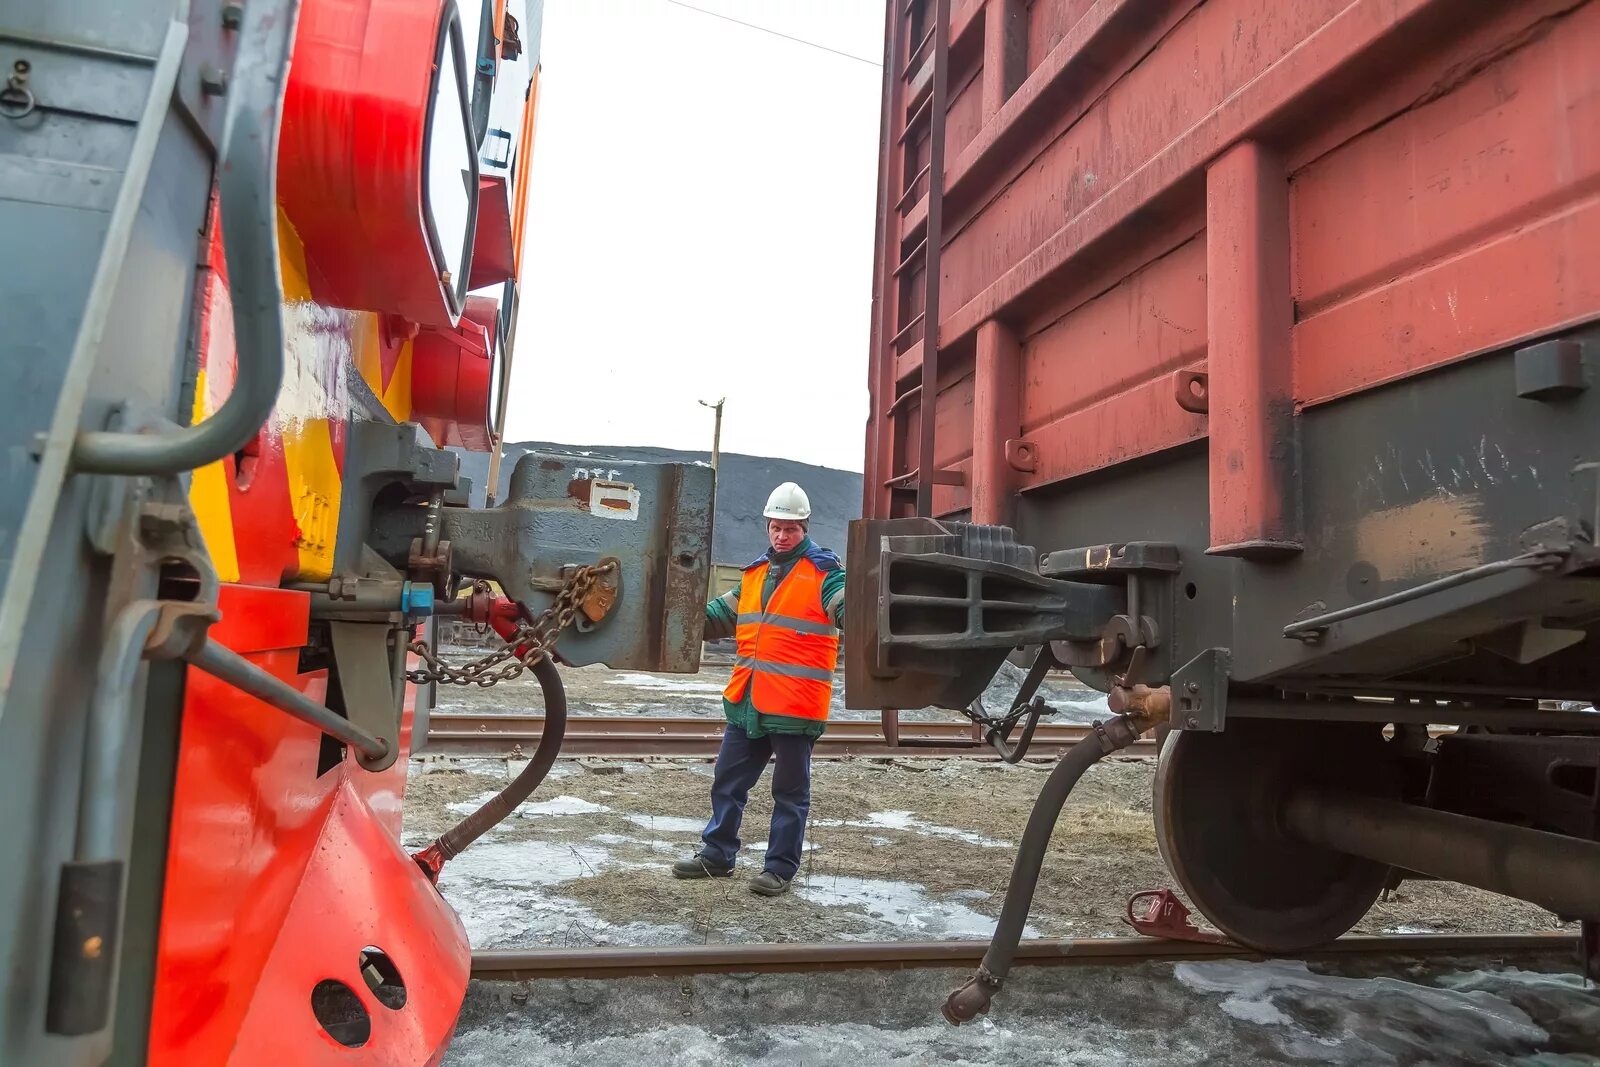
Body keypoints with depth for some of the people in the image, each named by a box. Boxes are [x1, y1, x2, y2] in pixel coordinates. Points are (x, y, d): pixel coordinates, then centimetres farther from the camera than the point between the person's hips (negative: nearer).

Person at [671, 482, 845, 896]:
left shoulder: (824, 571, -5)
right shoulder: (755, 572, 15)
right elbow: (720, 615, 23)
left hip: (795, 703, -7)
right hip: (746, 700, 7)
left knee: (790, 790, 7)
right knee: (728, 781, 15)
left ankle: (780, 867, 19)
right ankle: (717, 854, 30)